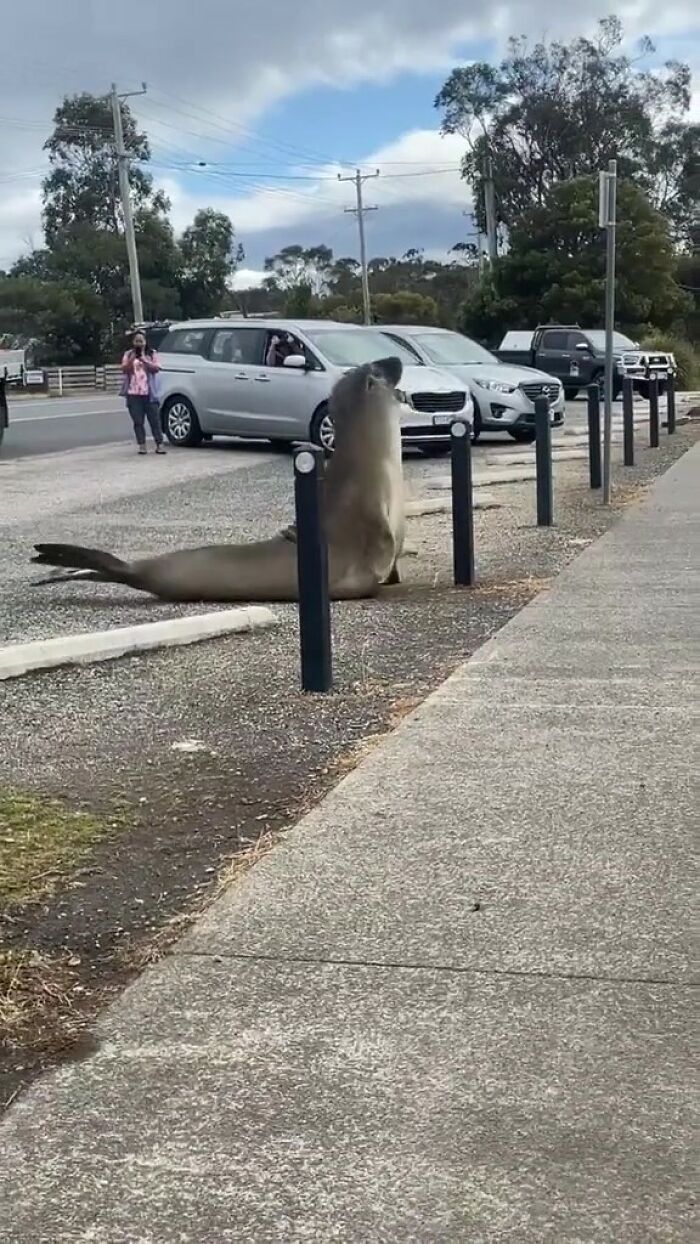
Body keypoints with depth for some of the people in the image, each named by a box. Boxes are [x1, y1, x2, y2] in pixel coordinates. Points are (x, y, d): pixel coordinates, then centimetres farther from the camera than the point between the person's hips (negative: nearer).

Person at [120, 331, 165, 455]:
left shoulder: (152, 354, 10)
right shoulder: (128, 355, 12)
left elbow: (156, 369, -2)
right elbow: (125, 370, -1)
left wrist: (144, 360, -14)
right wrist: (132, 359, -15)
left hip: (149, 393, -1)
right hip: (133, 393, 1)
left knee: (154, 419, -3)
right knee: (138, 421, -1)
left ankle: (159, 444, -2)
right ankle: (142, 445, 1)